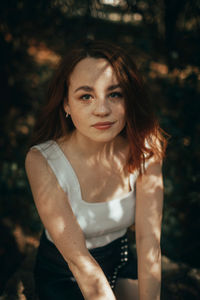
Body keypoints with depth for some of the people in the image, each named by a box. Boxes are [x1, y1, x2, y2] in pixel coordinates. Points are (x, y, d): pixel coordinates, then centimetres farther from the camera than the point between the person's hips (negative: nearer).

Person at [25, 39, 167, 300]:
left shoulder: (144, 151, -17)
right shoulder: (42, 161, -26)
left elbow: (149, 238, -20)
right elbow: (78, 259, -26)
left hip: (120, 260, 3)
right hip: (62, 276, -2)